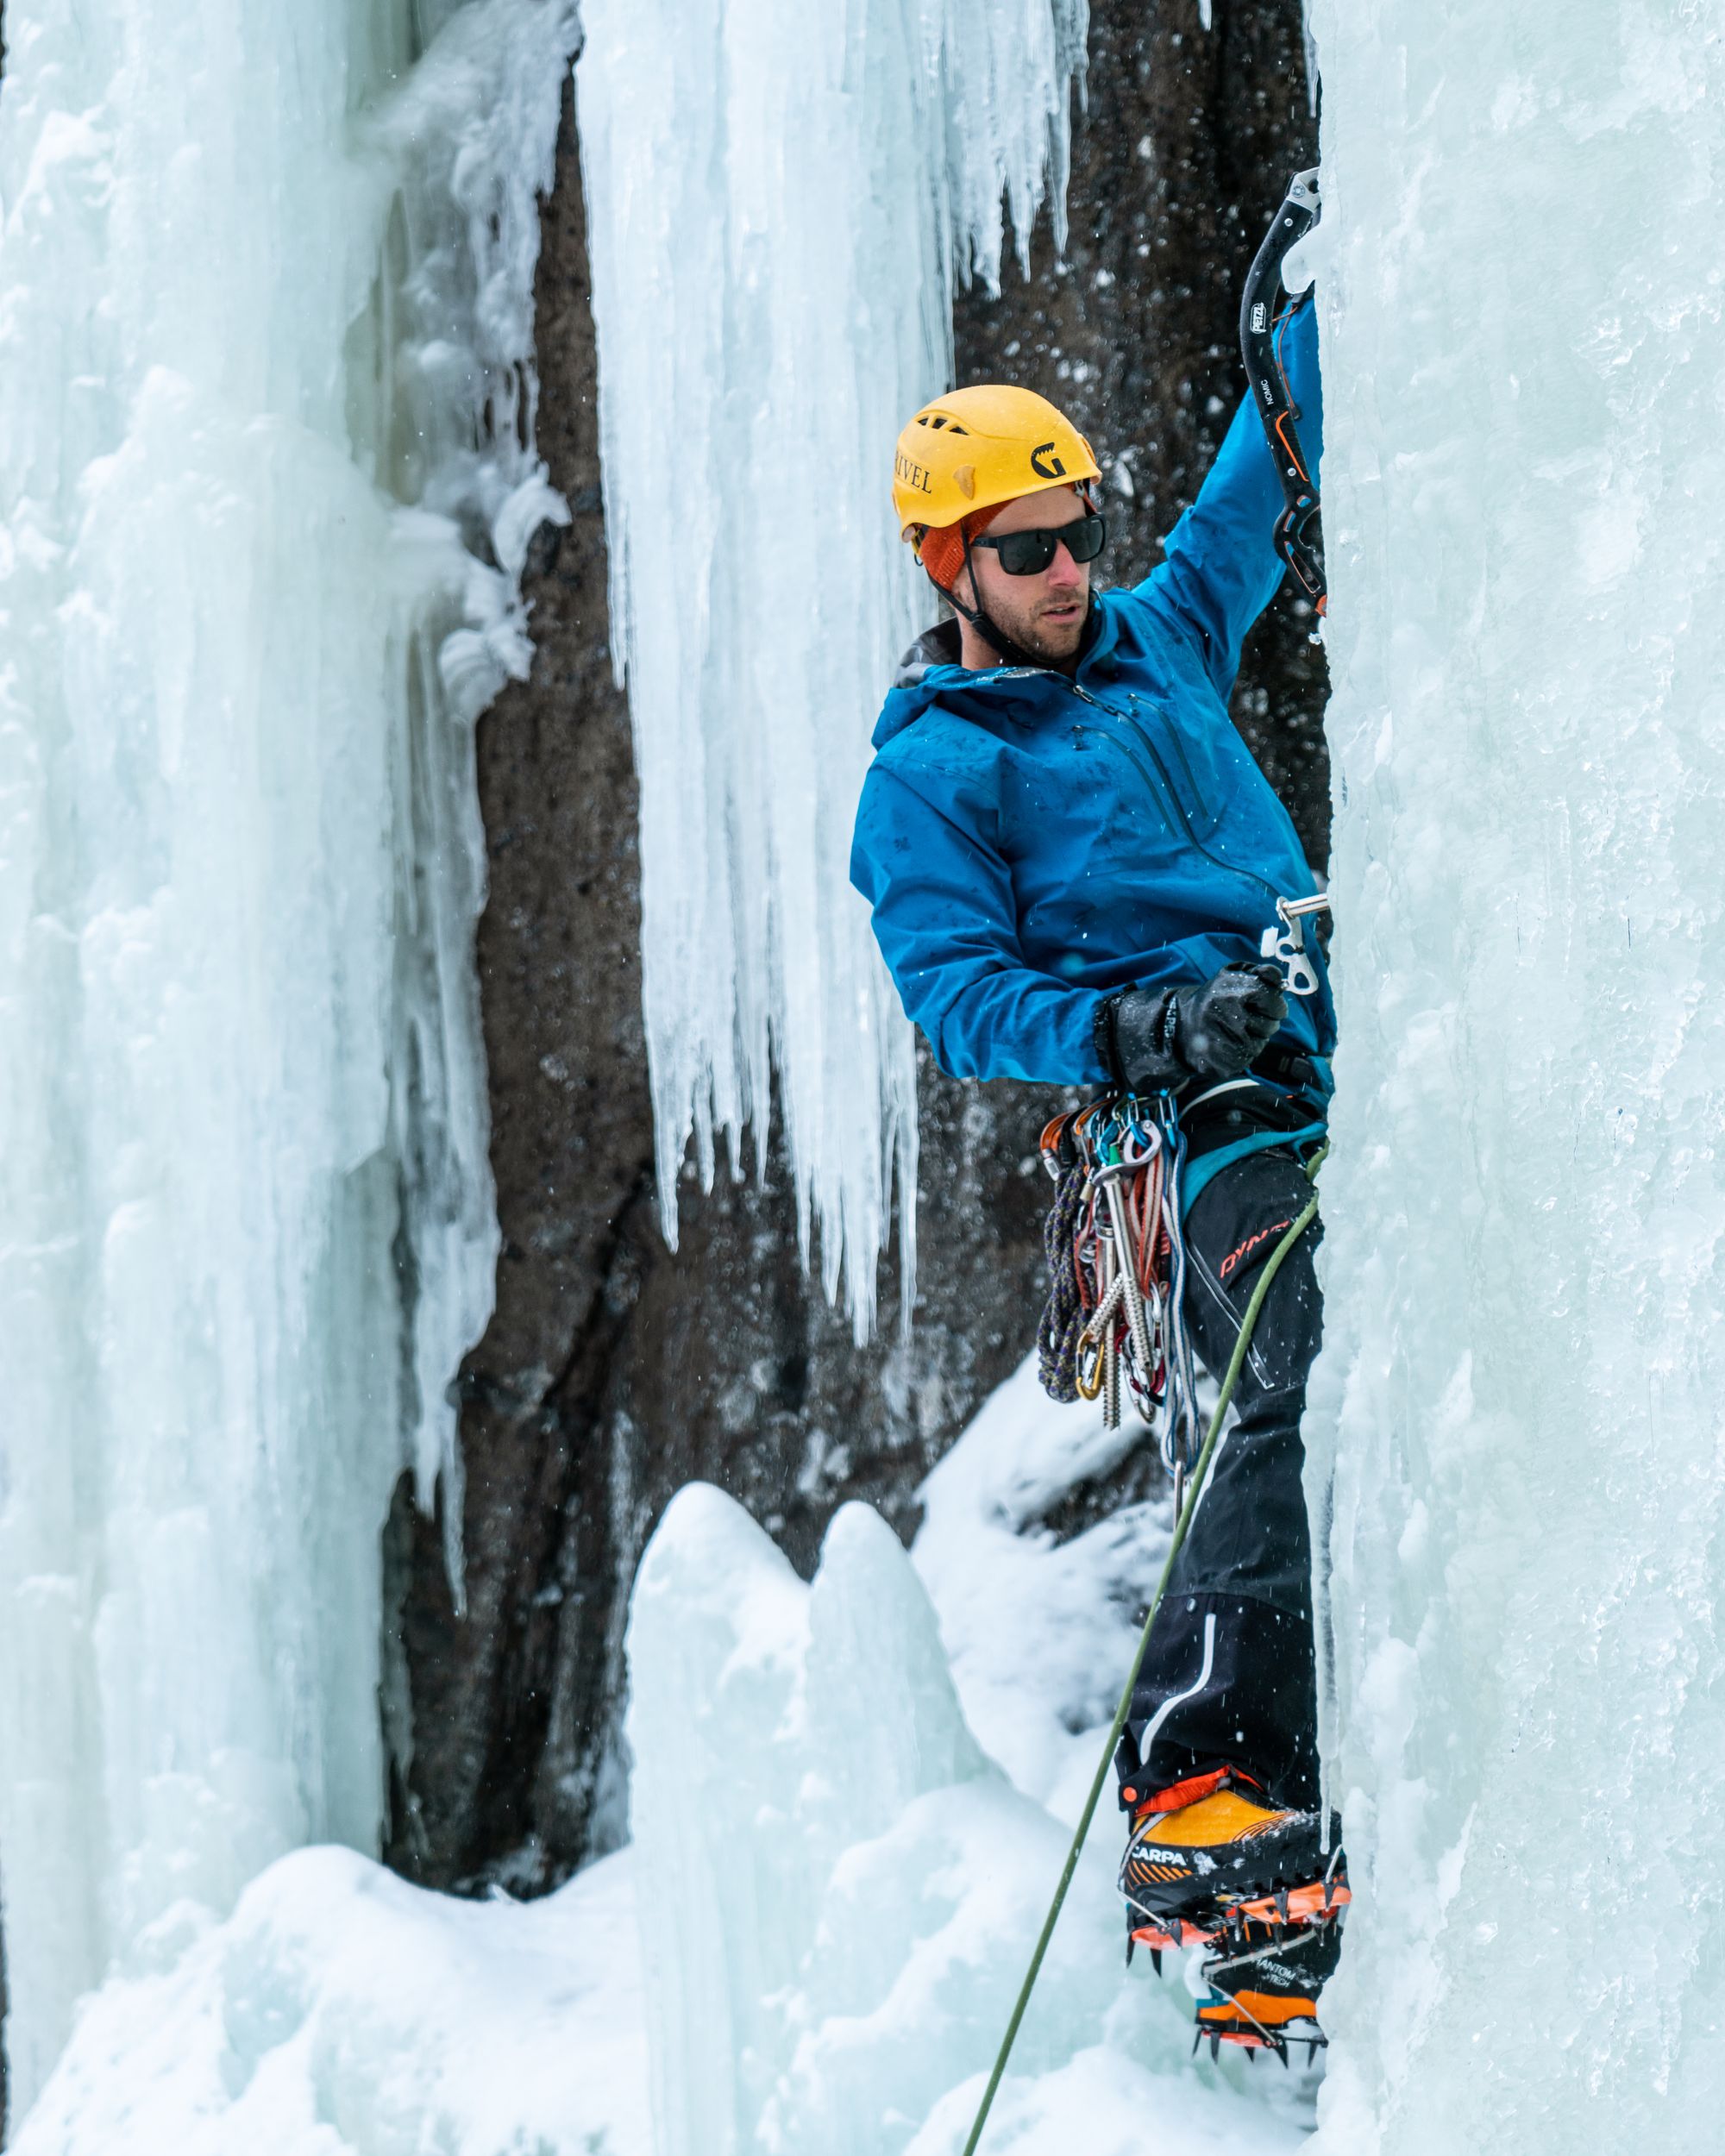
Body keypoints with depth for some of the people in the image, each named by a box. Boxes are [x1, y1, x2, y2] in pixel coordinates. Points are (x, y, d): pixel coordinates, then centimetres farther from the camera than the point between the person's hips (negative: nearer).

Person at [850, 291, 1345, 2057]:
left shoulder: (1157, 645, 23)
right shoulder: (928, 774, 4)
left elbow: (1257, 488, 37)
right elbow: (960, 1001, -6)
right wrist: (1141, 1030, -21)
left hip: (1334, 1096, 8)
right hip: (1207, 1132, -8)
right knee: (1306, 1399, -31)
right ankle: (1190, 1802, -36)